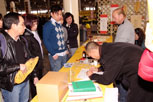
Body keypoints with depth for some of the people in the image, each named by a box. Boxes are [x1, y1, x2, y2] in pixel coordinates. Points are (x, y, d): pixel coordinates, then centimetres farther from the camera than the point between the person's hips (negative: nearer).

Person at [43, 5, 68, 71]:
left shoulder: (59, 24, 12)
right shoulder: (48, 25, -10)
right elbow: (46, 41, -13)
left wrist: (65, 49, 10)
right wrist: (53, 54, -16)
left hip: (64, 54, 7)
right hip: (55, 55, -7)